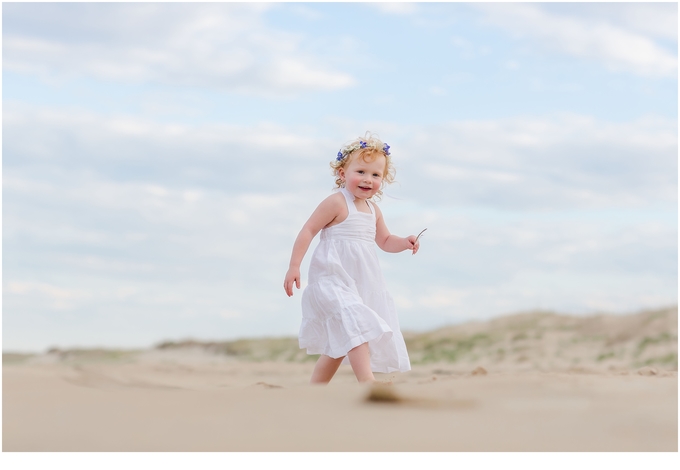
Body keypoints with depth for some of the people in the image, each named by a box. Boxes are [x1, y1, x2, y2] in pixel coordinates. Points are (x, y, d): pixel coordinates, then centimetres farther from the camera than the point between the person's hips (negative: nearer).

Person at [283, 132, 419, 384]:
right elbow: (308, 231, -12)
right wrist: (294, 266, -17)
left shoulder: (373, 211, 13)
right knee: (355, 326, -27)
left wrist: (405, 243, 4)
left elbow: (385, 241, 26)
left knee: (339, 346, 14)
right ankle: (368, 383, -38)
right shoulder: (336, 203, -11)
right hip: (333, 281, -9)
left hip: (360, 284, 9)